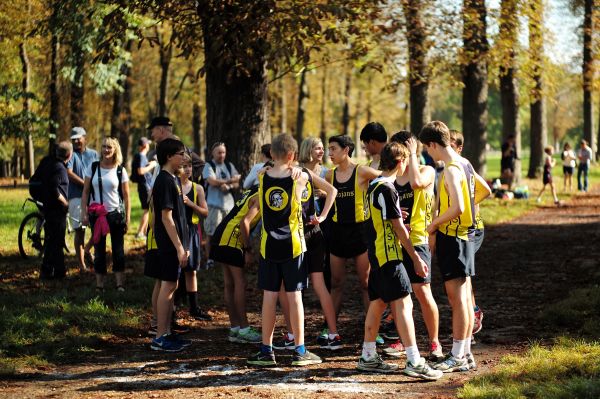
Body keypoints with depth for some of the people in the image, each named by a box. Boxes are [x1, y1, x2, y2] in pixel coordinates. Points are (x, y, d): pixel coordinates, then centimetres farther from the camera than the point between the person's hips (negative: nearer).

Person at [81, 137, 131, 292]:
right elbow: (85, 192, 6)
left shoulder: (120, 171, 0)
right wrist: (84, 213, -2)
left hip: (116, 213, -1)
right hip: (96, 214, 1)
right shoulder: (93, 168, 3)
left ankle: (120, 284, 3)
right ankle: (99, 284, 12)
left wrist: (127, 219, -2)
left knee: (118, 250, -1)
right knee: (99, 250, 6)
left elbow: (126, 196, 2)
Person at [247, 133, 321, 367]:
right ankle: (300, 351, 6)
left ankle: (266, 350, 9)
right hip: (293, 245, -2)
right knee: (294, 296, 2)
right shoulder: (300, 178, -7)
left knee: (269, 296, 6)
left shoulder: (262, 178, -2)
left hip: (268, 246, 2)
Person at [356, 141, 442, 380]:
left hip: (376, 254, 10)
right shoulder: (387, 189, -16)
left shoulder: (374, 186, 13)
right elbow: (399, 228, -14)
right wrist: (416, 258, -10)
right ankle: (414, 362, -14)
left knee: (377, 304, 14)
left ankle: (368, 357, 20)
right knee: (403, 304, -11)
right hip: (389, 255, -10)